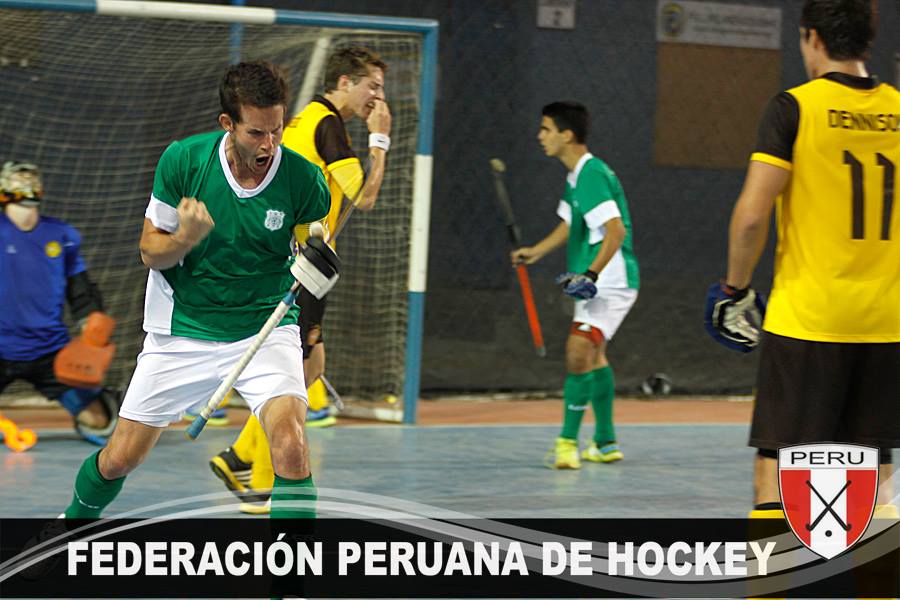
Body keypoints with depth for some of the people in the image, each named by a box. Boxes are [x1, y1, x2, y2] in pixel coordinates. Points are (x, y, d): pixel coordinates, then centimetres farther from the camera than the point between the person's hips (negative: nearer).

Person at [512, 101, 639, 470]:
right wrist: (536, 251, 20)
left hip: (610, 281, -11)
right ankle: (605, 443, 30)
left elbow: (616, 231, -28)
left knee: (578, 353, -19)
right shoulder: (575, 176, 11)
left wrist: (591, 274, -31)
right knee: (593, 356, 19)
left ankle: (568, 442, -17)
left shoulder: (592, 175, -20)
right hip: (596, 285, 11)